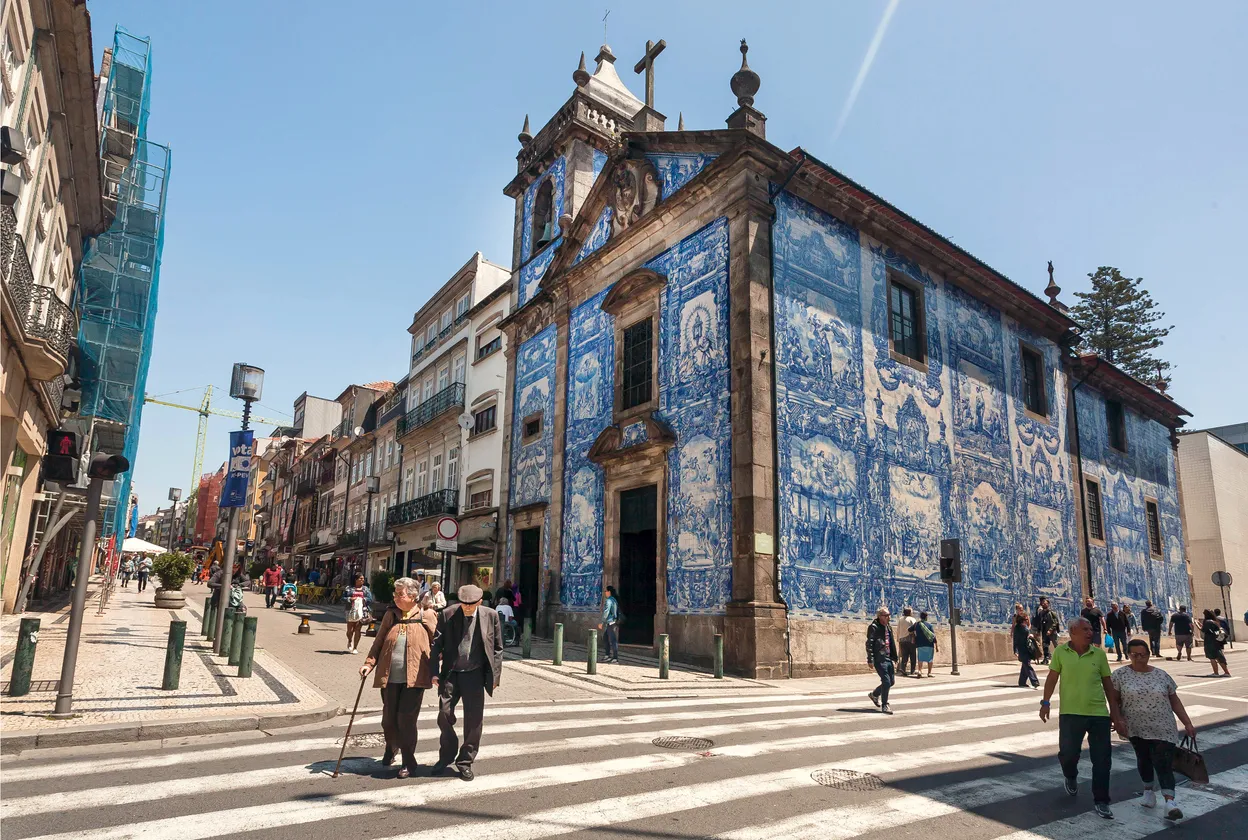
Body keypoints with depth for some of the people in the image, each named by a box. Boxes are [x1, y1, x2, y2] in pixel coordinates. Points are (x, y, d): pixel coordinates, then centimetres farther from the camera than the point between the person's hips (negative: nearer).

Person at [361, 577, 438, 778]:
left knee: (406, 719, -3)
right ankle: (391, 748, 43)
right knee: (388, 718, 12)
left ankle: (408, 762, 15)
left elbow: (436, 644, 1)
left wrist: (435, 672, -1)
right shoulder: (391, 614, 6)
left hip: (414, 678, -4)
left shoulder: (427, 616, -5)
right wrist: (369, 663, -1)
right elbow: (378, 642, 10)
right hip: (389, 677, 4)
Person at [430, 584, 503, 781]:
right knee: (444, 715, 2)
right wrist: (434, 672, -6)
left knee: (473, 720, 5)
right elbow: (436, 644, 0)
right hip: (450, 673, 0)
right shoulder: (447, 615, -4)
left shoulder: (490, 616, -3)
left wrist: (494, 676, -1)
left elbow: (497, 648, 3)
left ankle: (465, 761, 22)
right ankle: (446, 756, 26)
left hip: (475, 675, 0)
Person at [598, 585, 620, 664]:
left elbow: (606, 612, -18)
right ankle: (608, 656, 25)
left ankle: (615, 659, -8)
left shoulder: (608, 600, -13)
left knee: (613, 641, -8)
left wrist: (601, 622, -15)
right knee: (605, 639, 19)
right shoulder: (614, 600, 15)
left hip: (611, 623, -10)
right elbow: (618, 612, 18)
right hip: (609, 623, 10)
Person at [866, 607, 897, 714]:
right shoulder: (873, 627, -11)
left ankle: (875, 694, 36)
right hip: (879, 659, -9)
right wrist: (870, 659, -17)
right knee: (886, 682, -10)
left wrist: (894, 657, 19)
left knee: (891, 681, 14)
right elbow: (869, 644, -14)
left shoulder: (888, 628, 15)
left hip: (888, 658, 9)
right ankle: (884, 706, 4)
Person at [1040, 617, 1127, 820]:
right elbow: (1052, 677, 2)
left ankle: (1101, 801, 16)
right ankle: (1071, 777, 33)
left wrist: (1115, 714, 8)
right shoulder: (1060, 652, -2)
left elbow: (1108, 684, 8)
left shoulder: (1099, 653, 2)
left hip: (1099, 713, 2)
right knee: (1068, 752, -2)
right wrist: (1045, 702, -5)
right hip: (1070, 713, -2)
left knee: (1102, 759, 3)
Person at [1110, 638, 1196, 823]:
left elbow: (1175, 701, 11)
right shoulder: (1120, 674, -3)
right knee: (1143, 759, 10)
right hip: (1136, 729, 0)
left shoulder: (1162, 675, 5)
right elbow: (1114, 701, 0)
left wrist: (1188, 723, 6)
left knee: (1164, 763, -10)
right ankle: (1149, 790, 32)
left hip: (1162, 729, 0)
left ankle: (1170, 803, -17)